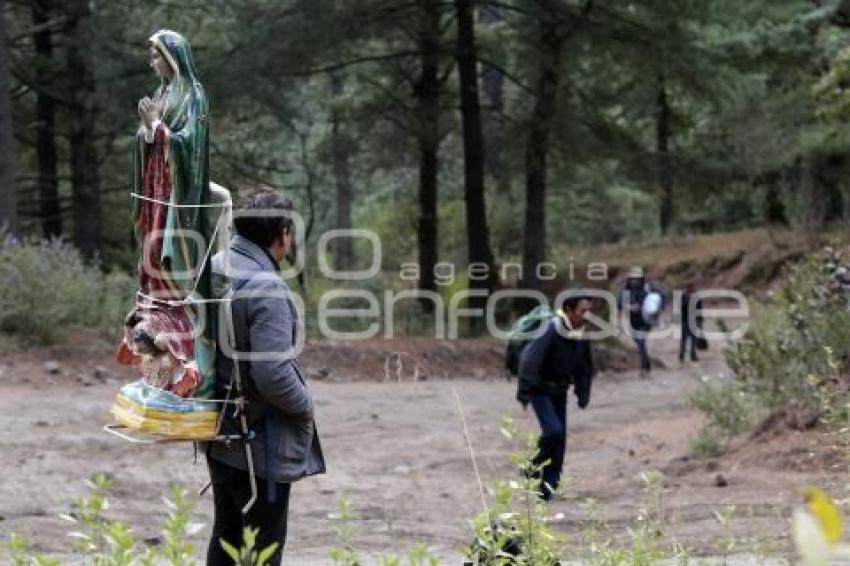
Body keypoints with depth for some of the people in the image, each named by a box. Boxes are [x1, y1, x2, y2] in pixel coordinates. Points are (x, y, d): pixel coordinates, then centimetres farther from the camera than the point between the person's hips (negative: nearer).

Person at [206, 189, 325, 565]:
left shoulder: (212, 270, 3)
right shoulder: (266, 288, -23)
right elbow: (274, 375, -27)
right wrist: (306, 406, -9)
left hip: (217, 434, 8)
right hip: (260, 443, -8)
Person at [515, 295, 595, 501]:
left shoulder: (582, 334, -4)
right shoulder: (550, 330, -25)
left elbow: (585, 366, 10)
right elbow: (529, 360, -27)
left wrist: (583, 393, 6)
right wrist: (524, 392, -27)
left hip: (559, 391, 6)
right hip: (540, 389, -6)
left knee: (560, 437, 2)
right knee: (553, 430, -21)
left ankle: (548, 487, 11)